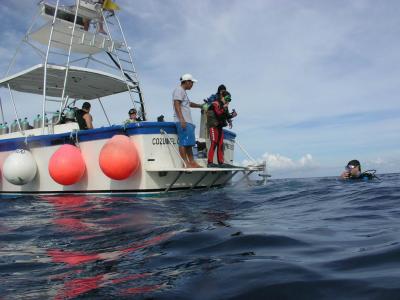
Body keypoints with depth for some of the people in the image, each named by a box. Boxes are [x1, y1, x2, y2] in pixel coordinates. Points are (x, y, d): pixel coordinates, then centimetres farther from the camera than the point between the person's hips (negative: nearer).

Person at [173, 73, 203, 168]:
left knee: (189, 143, 8)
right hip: (183, 121, -11)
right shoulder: (179, 90, -4)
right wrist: (181, 119, -23)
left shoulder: (183, 91, 27)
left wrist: (201, 106, 50)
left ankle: (192, 163, 11)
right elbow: (176, 104, -15)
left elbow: (189, 103, 42)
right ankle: (185, 163, -14)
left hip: (187, 121, 11)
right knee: (184, 142, -12)